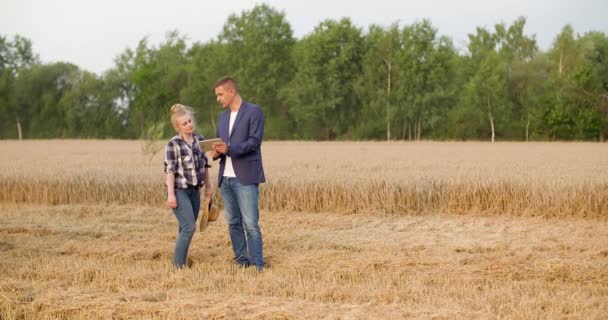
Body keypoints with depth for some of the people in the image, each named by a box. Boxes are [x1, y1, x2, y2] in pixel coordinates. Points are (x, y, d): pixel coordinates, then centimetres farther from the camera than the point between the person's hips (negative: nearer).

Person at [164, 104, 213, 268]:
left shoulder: (200, 139, 6)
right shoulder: (173, 144, -11)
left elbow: (204, 164, 15)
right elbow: (170, 169, -14)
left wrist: (208, 186, 17)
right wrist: (171, 194, -18)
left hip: (194, 191, 6)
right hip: (179, 191, -6)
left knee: (186, 229, 10)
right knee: (189, 227, -13)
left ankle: (182, 262, 19)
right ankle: (178, 264, -5)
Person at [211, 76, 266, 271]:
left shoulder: (253, 112, -4)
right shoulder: (223, 116, 18)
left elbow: (254, 142, -13)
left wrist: (229, 149, -24)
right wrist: (216, 152, -2)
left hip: (245, 177, -7)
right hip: (225, 177, 7)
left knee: (251, 224, -10)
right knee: (233, 223, 9)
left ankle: (257, 266, -8)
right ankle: (241, 261, 16)